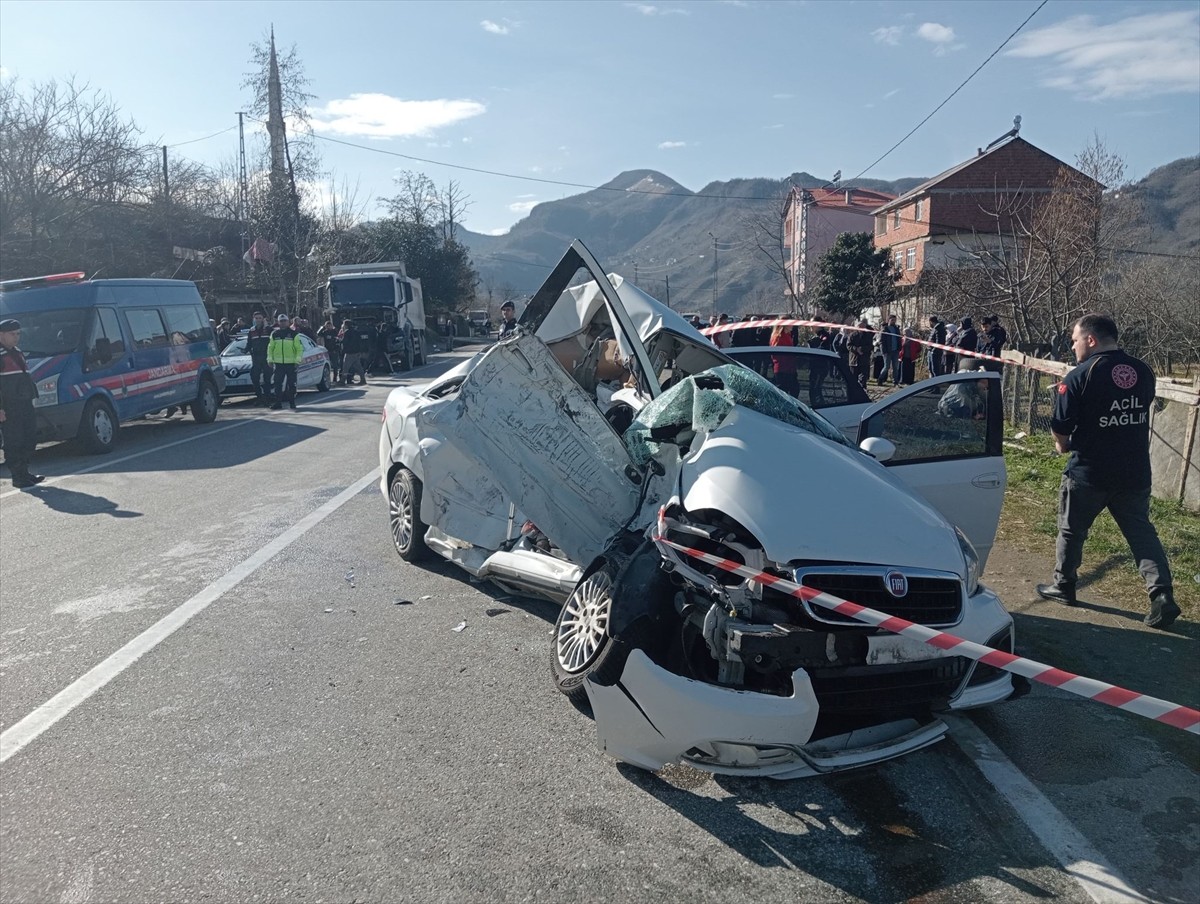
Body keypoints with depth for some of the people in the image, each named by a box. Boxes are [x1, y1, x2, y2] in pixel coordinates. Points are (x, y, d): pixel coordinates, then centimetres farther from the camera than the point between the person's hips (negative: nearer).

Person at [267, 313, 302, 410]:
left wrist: (297, 360, -7)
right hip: (278, 363, 2)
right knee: (278, 384, 1)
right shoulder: (274, 334, 10)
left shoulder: (294, 334, 1)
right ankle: (277, 403, 6)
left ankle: (292, 402, 9)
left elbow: (299, 348, 1)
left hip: (291, 363, -2)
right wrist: (270, 359, 8)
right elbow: (270, 348, 16)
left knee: (292, 384, 1)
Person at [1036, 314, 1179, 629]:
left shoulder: (1079, 376, -15)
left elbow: (1060, 428, -10)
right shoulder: (1143, 372, 3)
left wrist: (1064, 444, 11)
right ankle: (1162, 595, -1)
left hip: (1088, 472, -4)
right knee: (1142, 532, 10)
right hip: (1135, 472, 4)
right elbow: (1139, 414, 15)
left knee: (1071, 531, 14)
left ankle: (1063, 587, 26)